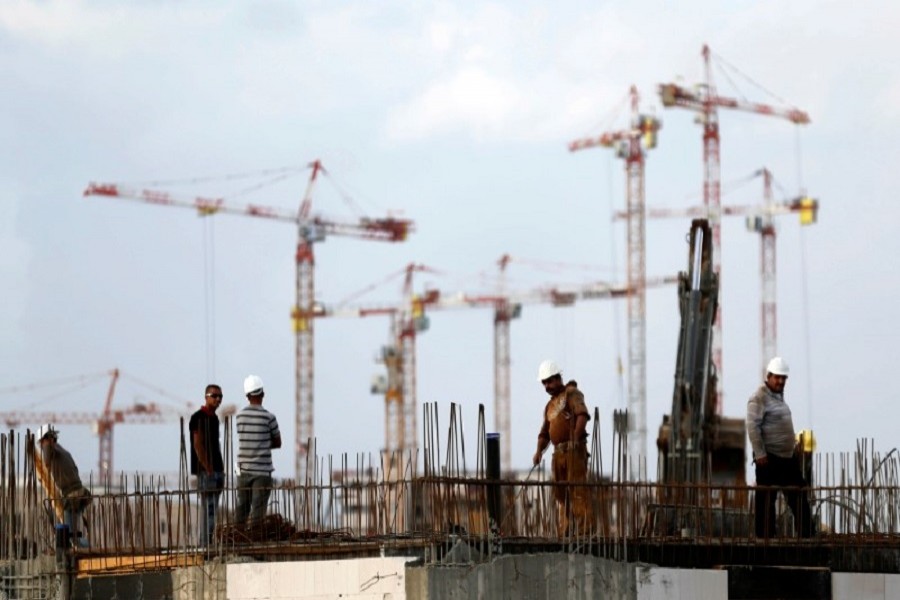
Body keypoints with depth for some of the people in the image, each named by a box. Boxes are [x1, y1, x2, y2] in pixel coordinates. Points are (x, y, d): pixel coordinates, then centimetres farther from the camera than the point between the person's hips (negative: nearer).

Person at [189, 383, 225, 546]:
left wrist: (221, 468, 16)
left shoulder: (214, 418, 17)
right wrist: (208, 469, -18)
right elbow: (198, 445, -16)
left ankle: (209, 543, 12)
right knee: (208, 508, -10)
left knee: (213, 508, 9)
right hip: (205, 470, -9)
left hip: (216, 470, 9)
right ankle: (205, 544, -11)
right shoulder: (199, 418, -11)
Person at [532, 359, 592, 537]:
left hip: (574, 449, -8)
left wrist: (575, 438, -29)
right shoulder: (550, 405, 24)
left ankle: (581, 529, -16)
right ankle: (565, 532, 13)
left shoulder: (571, 393, 0)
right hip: (558, 452, 8)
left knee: (577, 490, -12)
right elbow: (544, 433, 23)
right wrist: (539, 451, 5)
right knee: (561, 493, 8)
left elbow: (582, 415, -18)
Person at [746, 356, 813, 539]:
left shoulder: (779, 396, 17)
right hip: (769, 458, -9)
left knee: (798, 496, 10)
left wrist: (794, 448, 22)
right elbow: (752, 426, -18)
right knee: (766, 500, -3)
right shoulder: (759, 398, -11)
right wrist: (760, 453, -21)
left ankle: (807, 534, 16)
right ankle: (765, 536, 2)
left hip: (788, 457, 9)